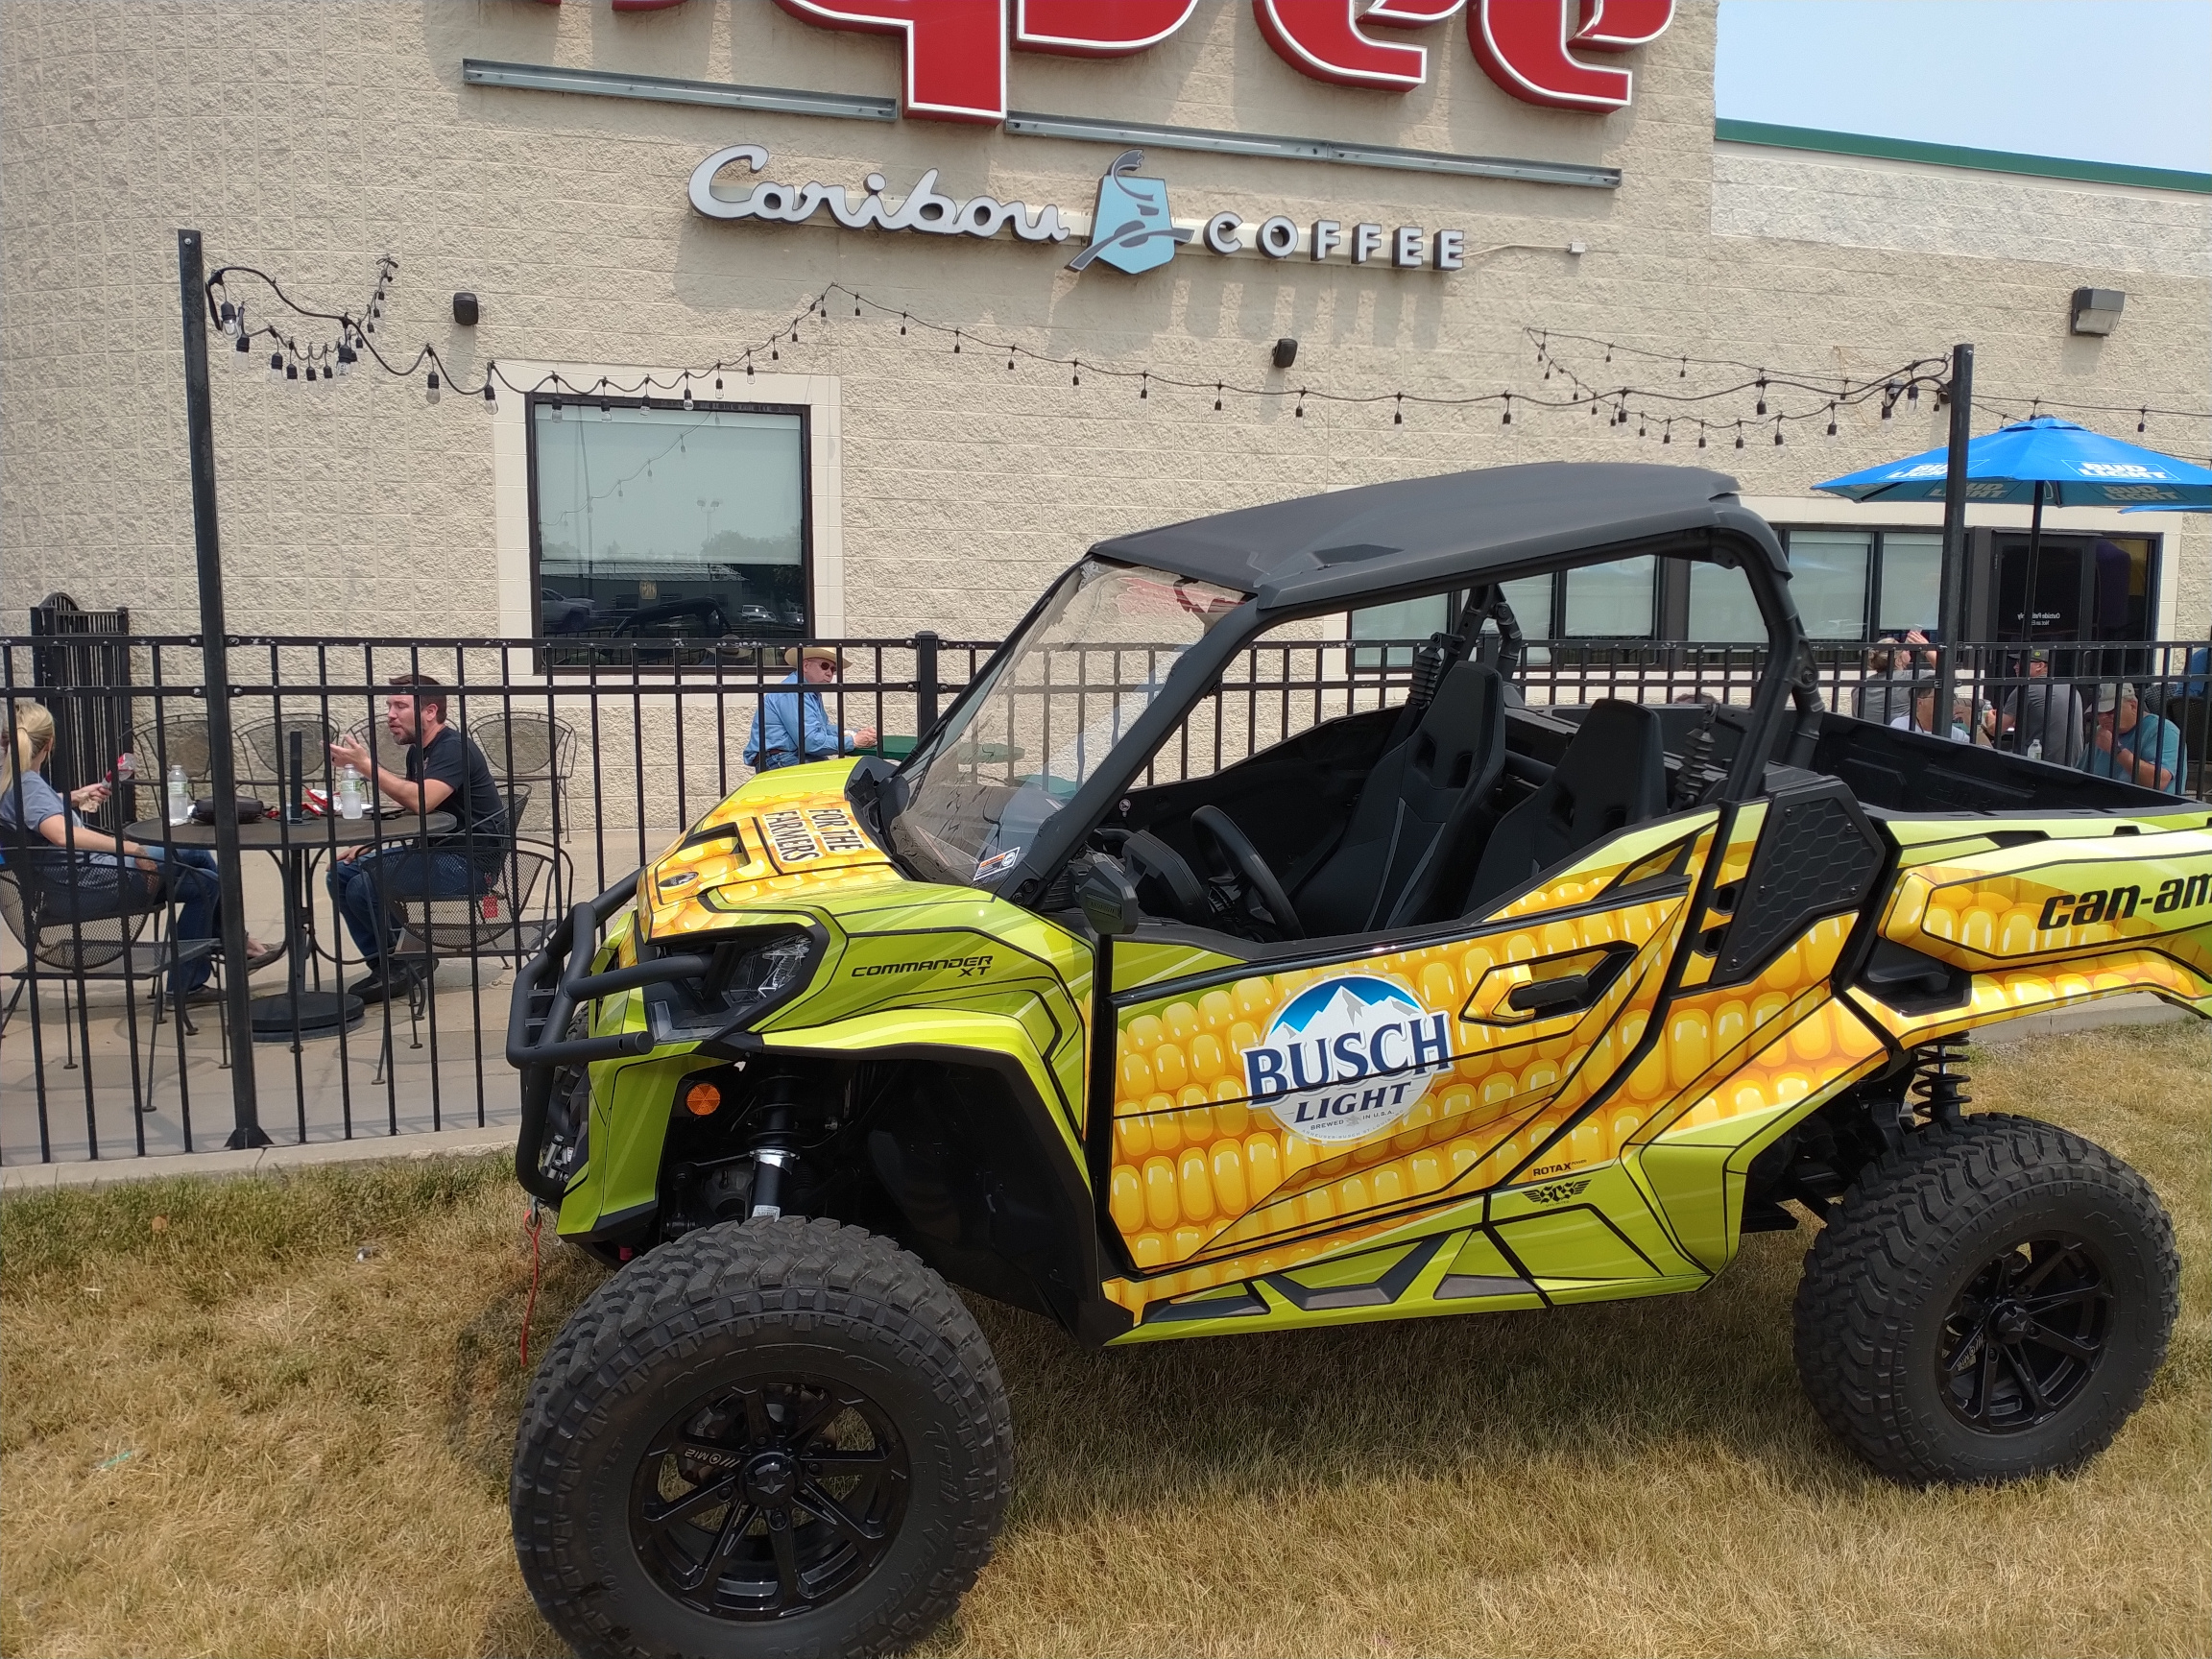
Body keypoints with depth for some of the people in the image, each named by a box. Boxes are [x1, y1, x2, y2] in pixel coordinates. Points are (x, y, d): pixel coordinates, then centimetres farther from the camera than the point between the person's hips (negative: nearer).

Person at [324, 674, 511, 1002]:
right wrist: (364, 845, 6)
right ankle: (384, 964, 9)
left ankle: (410, 960, 2)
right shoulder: (417, 751, 12)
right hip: (434, 852, 10)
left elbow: (420, 801, -32)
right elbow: (408, 811, 21)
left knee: (366, 886, -21)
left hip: (472, 863, -10)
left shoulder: (453, 747, -17)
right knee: (342, 873, 4)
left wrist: (365, 764, -26)